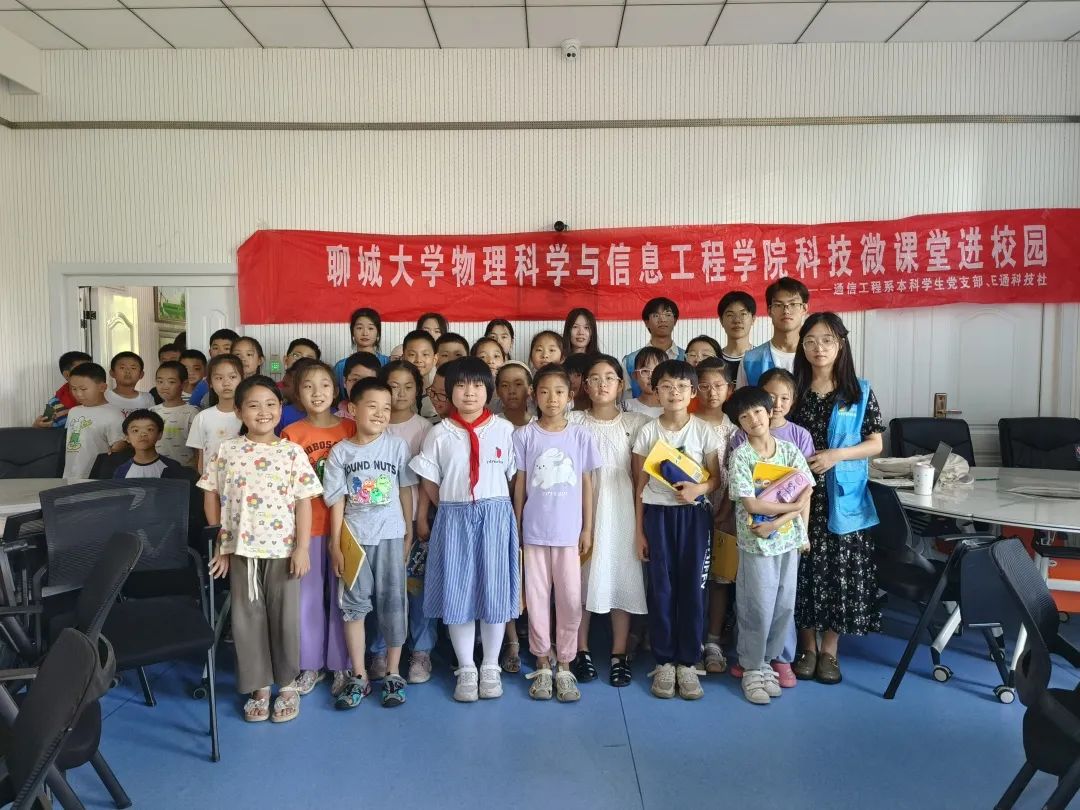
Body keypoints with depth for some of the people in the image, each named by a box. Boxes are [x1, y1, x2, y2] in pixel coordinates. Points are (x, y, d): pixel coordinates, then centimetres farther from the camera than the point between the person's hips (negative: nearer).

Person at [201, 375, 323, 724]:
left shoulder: (293, 453, -3)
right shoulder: (226, 452, 1)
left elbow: (304, 502, -4)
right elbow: (211, 496, 6)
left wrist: (302, 548, -8)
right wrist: (220, 545, 4)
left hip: (283, 549, -1)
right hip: (241, 550, 2)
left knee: (285, 616, 9)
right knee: (247, 617, 10)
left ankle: (288, 683, 26)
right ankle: (259, 686, 25)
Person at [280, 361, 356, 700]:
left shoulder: (350, 428, 0)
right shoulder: (292, 434, 0)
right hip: (305, 525, 1)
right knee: (308, 597, 10)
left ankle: (342, 665, 23)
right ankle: (311, 665, 26)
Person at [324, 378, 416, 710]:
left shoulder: (397, 446, 0)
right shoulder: (340, 452, 0)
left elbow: (406, 492, 4)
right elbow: (337, 501, 0)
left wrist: (409, 533, 3)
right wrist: (335, 544, -3)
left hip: (390, 536, 0)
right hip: (353, 537, 1)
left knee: (392, 602, 5)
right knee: (353, 603, 6)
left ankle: (393, 673, 19)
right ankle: (359, 676, 18)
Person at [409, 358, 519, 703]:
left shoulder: (504, 429, 1)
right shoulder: (439, 434, 1)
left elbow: (514, 476, 3)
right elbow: (429, 482, 6)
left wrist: (495, 509, -1)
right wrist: (454, 510, 3)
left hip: (496, 516, 0)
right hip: (454, 519, 0)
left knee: (495, 591, 6)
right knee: (457, 592, 5)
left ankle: (491, 667, 24)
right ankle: (466, 670, 21)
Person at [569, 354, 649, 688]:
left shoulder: (635, 423, 5)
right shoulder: (574, 422, 3)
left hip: (621, 511, 1)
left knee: (622, 577, 4)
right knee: (583, 577, 4)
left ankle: (619, 655, 16)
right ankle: (582, 651, 18)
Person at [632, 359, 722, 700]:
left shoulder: (704, 431, -1)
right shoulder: (648, 432, 0)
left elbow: (716, 478, 4)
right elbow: (641, 484, 3)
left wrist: (699, 488, -19)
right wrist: (639, 529, 2)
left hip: (693, 513, 0)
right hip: (658, 513, 0)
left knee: (692, 586, 3)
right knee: (662, 588, 4)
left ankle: (688, 662, 15)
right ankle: (664, 662, 16)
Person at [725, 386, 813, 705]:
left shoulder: (790, 450, 1)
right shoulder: (740, 456, -9)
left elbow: (806, 495, -2)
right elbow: (751, 503, -16)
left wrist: (777, 522, -14)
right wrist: (792, 506, -10)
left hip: (788, 539, 4)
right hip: (756, 543, -4)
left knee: (784, 605, 10)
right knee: (758, 608, 2)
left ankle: (770, 661, 27)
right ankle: (752, 669, 18)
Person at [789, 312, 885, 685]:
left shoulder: (859, 392, 0)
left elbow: (875, 444, 0)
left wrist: (837, 455, -14)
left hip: (842, 496, -1)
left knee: (839, 570, 4)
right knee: (804, 568, 5)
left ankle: (829, 650, 19)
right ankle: (807, 647, 21)